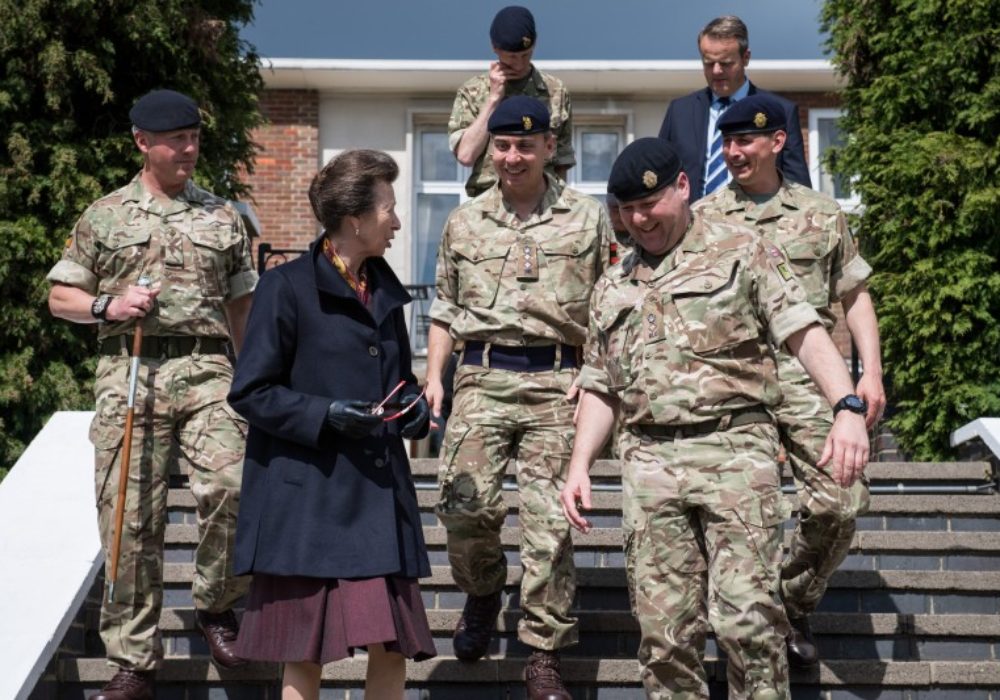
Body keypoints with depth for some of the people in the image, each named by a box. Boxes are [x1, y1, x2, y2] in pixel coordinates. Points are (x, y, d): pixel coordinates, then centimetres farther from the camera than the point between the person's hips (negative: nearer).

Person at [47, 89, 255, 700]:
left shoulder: (223, 216, 14)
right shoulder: (104, 216, 11)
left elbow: (241, 306, 18)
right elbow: (61, 297, 14)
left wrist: (250, 377, 13)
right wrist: (108, 306, -6)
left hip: (206, 368, 0)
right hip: (128, 373, 0)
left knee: (232, 486, -22)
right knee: (131, 519, 0)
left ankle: (215, 605, 4)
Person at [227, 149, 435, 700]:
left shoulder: (384, 290, 12)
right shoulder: (287, 287, -8)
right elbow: (249, 392, -8)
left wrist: (415, 405, 4)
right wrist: (325, 415, -20)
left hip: (378, 492, 6)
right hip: (307, 495, -6)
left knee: (393, 647, 5)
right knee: (304, 654, 2)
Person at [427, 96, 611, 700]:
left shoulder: (588, 218, 9)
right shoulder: (465, 222, 15)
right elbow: (445, 309, 19)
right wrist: (434, 376, 8)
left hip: (557, 381, -2)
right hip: (483, 377, 2)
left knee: (548, 518, -6)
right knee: (465, 501, -11)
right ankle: (484, 588, 21)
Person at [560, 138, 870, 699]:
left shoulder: (742, 252, 6)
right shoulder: (613, 288, 21)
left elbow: (804, 331, -3)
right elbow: (601, 388, 23)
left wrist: (848, 408, -18)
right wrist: (580, 466, 11)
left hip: (736, 446, -4)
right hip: (650, 460, 5)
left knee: (747, 617, -12)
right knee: (664, 629, 2)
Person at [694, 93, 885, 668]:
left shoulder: (821, 214, 11)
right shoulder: (702, 218, 9)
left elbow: (855, 296, 13)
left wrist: (872, 373, 2)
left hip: (805, 376, 1)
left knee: (838, 503, -7)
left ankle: (794, 607, 15)